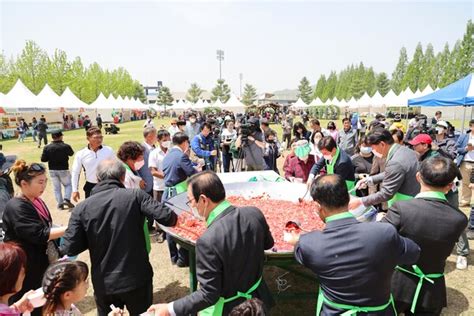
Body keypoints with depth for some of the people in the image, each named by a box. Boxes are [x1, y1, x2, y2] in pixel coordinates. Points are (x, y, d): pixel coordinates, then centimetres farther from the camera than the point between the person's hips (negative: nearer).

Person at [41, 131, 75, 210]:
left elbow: (43, 159, -6)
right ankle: (66, 199, -4)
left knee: (56, 188, 13)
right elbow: (71, 153, 7)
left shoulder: (47, 147, -8)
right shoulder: (66, 146, -14)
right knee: (68, 185, 15)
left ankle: (60, 204, 14)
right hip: (63, 170, -2)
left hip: (52, 170, 3)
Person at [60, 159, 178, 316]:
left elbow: (70, 249, -8)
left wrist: (93, 238, 10)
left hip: (102, 283, 2)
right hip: (136, 278, -1)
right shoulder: (135, 195, -11)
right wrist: (174, 217, 3)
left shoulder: (82, 208, -6)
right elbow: (166, 217, -19)